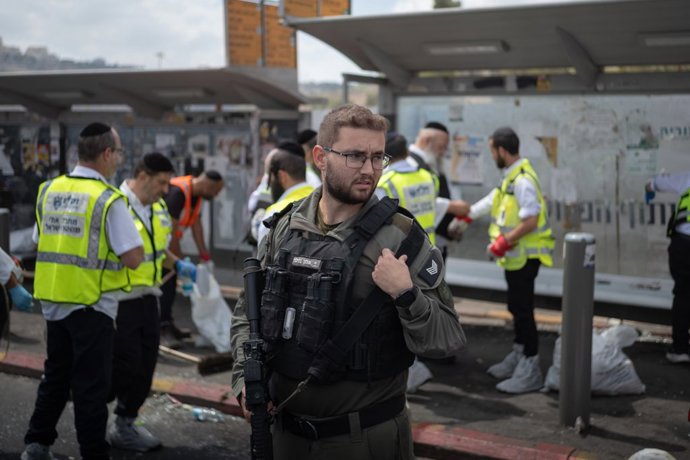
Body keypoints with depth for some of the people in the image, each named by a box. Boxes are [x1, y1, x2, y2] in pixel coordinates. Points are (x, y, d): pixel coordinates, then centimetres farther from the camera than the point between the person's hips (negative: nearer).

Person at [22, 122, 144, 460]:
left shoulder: (49, 191, 3)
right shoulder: (108, 199, -15)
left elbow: (40, 242, 14)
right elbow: (133, 258, -17)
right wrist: (122, 246, 3)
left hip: (53, 301, 6)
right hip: (92, 305, -6)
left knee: (55, 375, 21)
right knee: (91, 385, 4)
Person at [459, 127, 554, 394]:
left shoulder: (523, 181, -22)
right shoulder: (511, 178, 11)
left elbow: (531, 221, -27)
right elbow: (492, 201, 25)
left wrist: (504, 241, -22)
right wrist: (467, 215, 31)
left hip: (525, 257, -10)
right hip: (516, 256, 10)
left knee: (523, 310, -6)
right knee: (516, 308, 19)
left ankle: (530, 371, 0)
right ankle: (518, 357, 32)